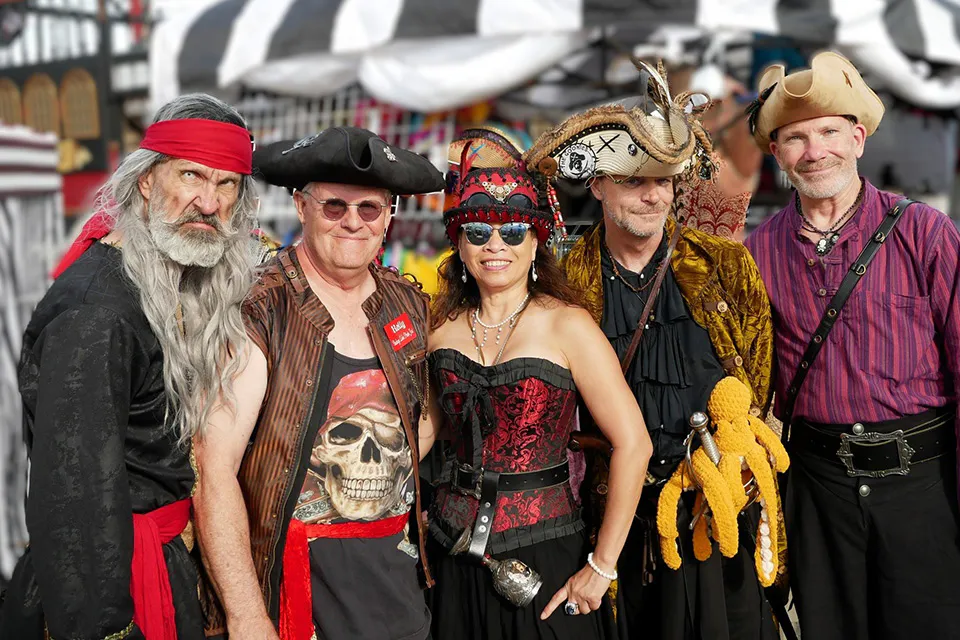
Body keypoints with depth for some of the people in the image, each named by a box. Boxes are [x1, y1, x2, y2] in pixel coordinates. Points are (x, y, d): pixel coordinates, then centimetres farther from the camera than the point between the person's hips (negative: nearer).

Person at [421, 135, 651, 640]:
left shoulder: (565, 325, -10)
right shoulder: (443, 329, 2)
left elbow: (632, 444, -13)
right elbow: (424, 429, 9)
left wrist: (602, 567, -12)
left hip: (543, 553, -3)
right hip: (457, 552, 3)